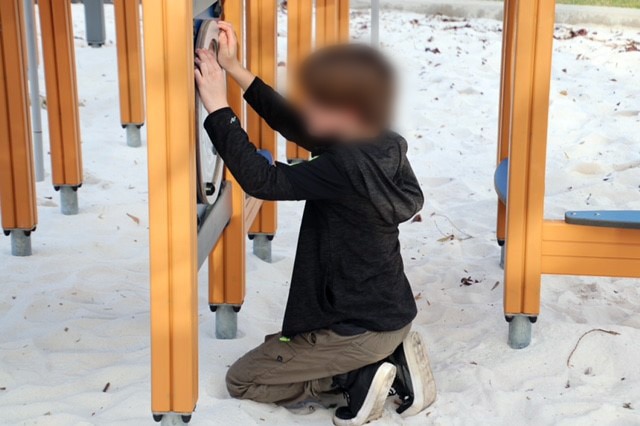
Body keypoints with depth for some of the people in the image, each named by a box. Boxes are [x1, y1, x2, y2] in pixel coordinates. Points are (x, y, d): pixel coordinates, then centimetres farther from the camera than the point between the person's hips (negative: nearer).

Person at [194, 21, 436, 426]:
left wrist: (218, 107, -23)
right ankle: (390, 359, 12)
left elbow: (262, 180, -29)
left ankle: (358, 377, -1)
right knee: (278, 347, 32)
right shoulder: (380, 145, -4)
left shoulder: (345, 168, -29)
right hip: (390, 314, 8)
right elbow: (295, 125, 3)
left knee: (242, 379, 9)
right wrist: (236, 70, 0)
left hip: (360, 330, -8)